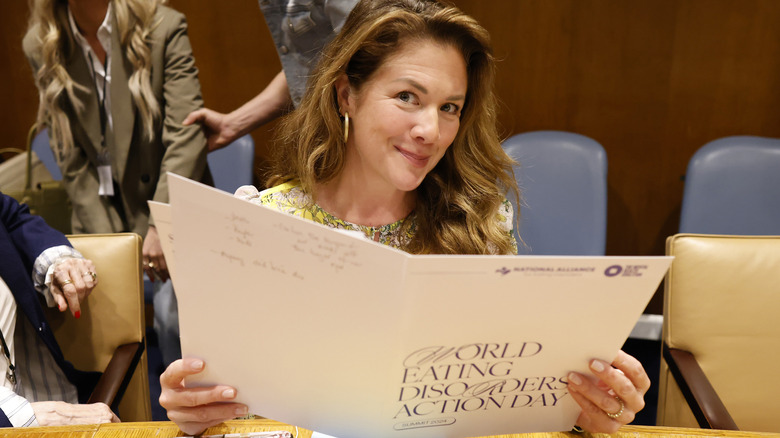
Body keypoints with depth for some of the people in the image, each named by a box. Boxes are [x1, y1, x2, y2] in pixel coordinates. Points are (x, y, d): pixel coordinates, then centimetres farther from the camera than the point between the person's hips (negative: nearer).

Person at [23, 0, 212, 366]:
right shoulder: (40, 46, 2)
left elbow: (185, 137, -16)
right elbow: (71, 159, 1)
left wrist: (161, 227, -25)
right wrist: (107, 241, -7)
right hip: (102, 217, 3)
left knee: (172, 305, -24)